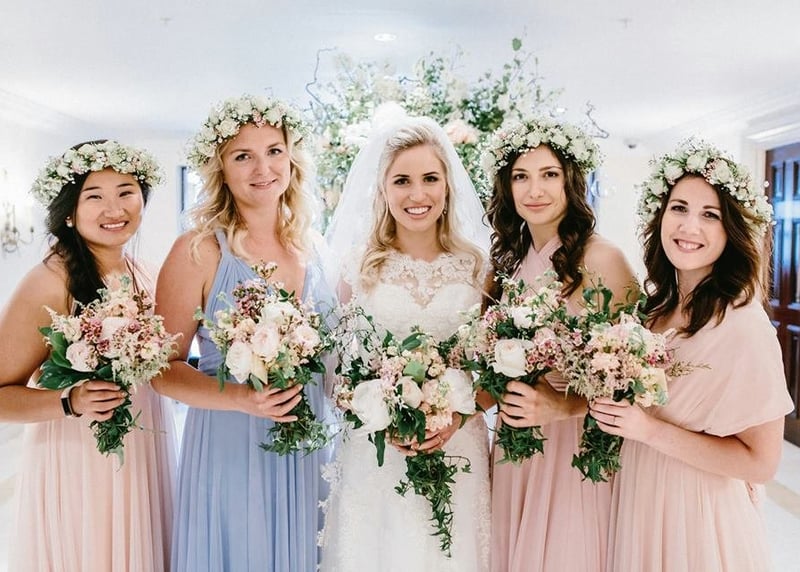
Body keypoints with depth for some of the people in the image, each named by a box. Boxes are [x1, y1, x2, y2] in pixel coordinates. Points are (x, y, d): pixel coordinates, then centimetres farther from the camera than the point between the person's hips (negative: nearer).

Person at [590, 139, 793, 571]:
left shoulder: (743, 324, -21)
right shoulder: (655, 308, -1)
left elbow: (761, 462, -20)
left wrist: (649, 430, -25)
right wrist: (610, 403, -6)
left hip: (695, 517, -6)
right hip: (637, 499, 6)